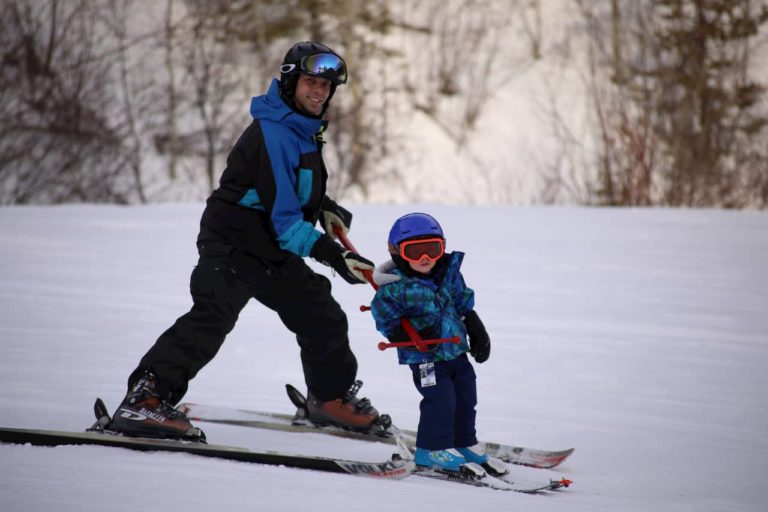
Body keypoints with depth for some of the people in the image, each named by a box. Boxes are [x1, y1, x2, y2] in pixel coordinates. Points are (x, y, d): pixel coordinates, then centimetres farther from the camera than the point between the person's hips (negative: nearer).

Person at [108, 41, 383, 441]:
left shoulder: (304, 131, 9)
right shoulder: (272, 133, -21)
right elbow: (282, 218, -25)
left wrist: (324, 208, 10)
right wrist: (332, 255, -32)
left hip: (272, 251, 10)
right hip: (233, 246, -10)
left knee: (321, 315, 17)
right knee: (213, 317, -27)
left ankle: (330, 397, 38)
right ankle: (145, 398, -33)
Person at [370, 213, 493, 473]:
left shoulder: (449, 274, 1)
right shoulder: (396, 287, -18)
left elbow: (464, 306, 13)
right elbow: (384, 319, -11)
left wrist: (478, 335, 14)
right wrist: (410, 336, -22)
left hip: (456, 351, 7)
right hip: (425, 358, -7)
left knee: (465, 397, 15)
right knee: (440, 400, -15)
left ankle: (464, 442, 32)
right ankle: (433, 449, -2)